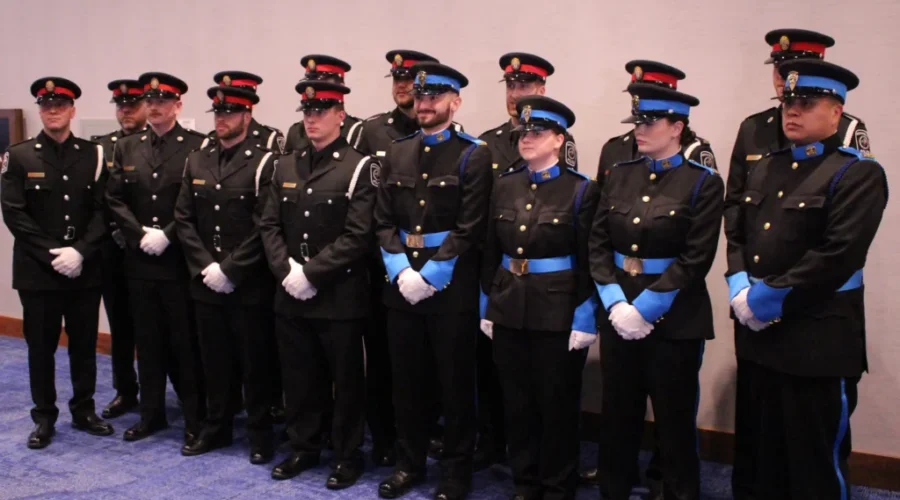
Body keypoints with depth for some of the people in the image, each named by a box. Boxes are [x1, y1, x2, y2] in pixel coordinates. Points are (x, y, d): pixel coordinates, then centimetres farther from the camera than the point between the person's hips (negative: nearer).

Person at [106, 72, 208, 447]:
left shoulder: (198, 146, -4)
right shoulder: (126, 148, 11)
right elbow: (115, 199, 7)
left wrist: (167, 235, -15)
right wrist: (140, 235, -7)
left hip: (181, 261, -4)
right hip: (140, 261, 5)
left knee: (187, 342, 3)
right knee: (148, 340, 13)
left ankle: (196, 419, 13)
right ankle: (151, 413, 26)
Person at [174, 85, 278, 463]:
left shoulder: (263, 162, -7)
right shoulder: (196, 161, 9)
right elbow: (183, 219, 6)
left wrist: (230, 270, -15)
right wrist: (205, 267, -7)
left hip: (249, 285, -5)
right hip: (205, 282, 5)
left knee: (254, 361, 5)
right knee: (214, 359, 14)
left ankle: (260, 433, 18)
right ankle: (216, 427, 29)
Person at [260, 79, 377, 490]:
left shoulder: (359, 168, -7)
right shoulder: (285, 166, 10)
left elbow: (358, 236, -14)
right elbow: (270, 225, 8)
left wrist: (311, 274, -17)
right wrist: (286, 270, -9)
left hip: (340, 296, -5)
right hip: (290, 295, 5)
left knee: (345, 379, 6)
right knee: (298, 377, 14)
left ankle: (347, 456, 21)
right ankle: (304, 448, 31)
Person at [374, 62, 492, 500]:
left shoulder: (474, 155, -5)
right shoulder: (397, 153, 10)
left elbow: (470, 229, -11)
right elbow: (384, 221, 7)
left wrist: (430, 276, -16)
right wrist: (400, 270, -8)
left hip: (451, 288, -4)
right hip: (401, 284, 5)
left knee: (455, 381, 6)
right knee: (406, 378, 12)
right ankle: (409, 462, 28)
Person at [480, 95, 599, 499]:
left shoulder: (581, 190, -7)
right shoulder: (504, 186, 6)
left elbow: (589, 262, -9)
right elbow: (490, 253, 9)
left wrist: (584, 320, -12)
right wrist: (487, 307, 8)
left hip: (559, 313, -4)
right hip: (508, 311, 4)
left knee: (557, 405, 8)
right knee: (516, 403, 13)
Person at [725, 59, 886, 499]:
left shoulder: (858, 173, -10)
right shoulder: (764, 168, 15)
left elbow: (837, 256, -20)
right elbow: (736, 233, 12)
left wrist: (768, 298, -18)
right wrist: (741, 290, -6)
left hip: (819, 345, -7)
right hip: (761, 338, 7)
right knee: (766, 456, 19)